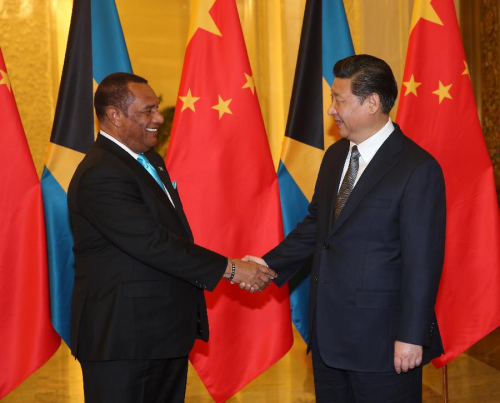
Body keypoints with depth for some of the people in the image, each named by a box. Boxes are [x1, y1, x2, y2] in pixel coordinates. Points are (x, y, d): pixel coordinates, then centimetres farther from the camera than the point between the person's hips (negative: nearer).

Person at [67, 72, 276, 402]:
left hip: (167, 331, 10)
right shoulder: (100, 176, -20)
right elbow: (153, 244, -25)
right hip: (122, 338, -10)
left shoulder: (150, 160, 13)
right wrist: (230, 269, -21)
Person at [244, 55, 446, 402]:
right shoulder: (335, 155, 10)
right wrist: (269, 264, 5)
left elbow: (423, 260, -16)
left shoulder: (418, 168, -15)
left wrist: (412, 336, -17)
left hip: (381, 338, -7)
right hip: (328, 332, 8)